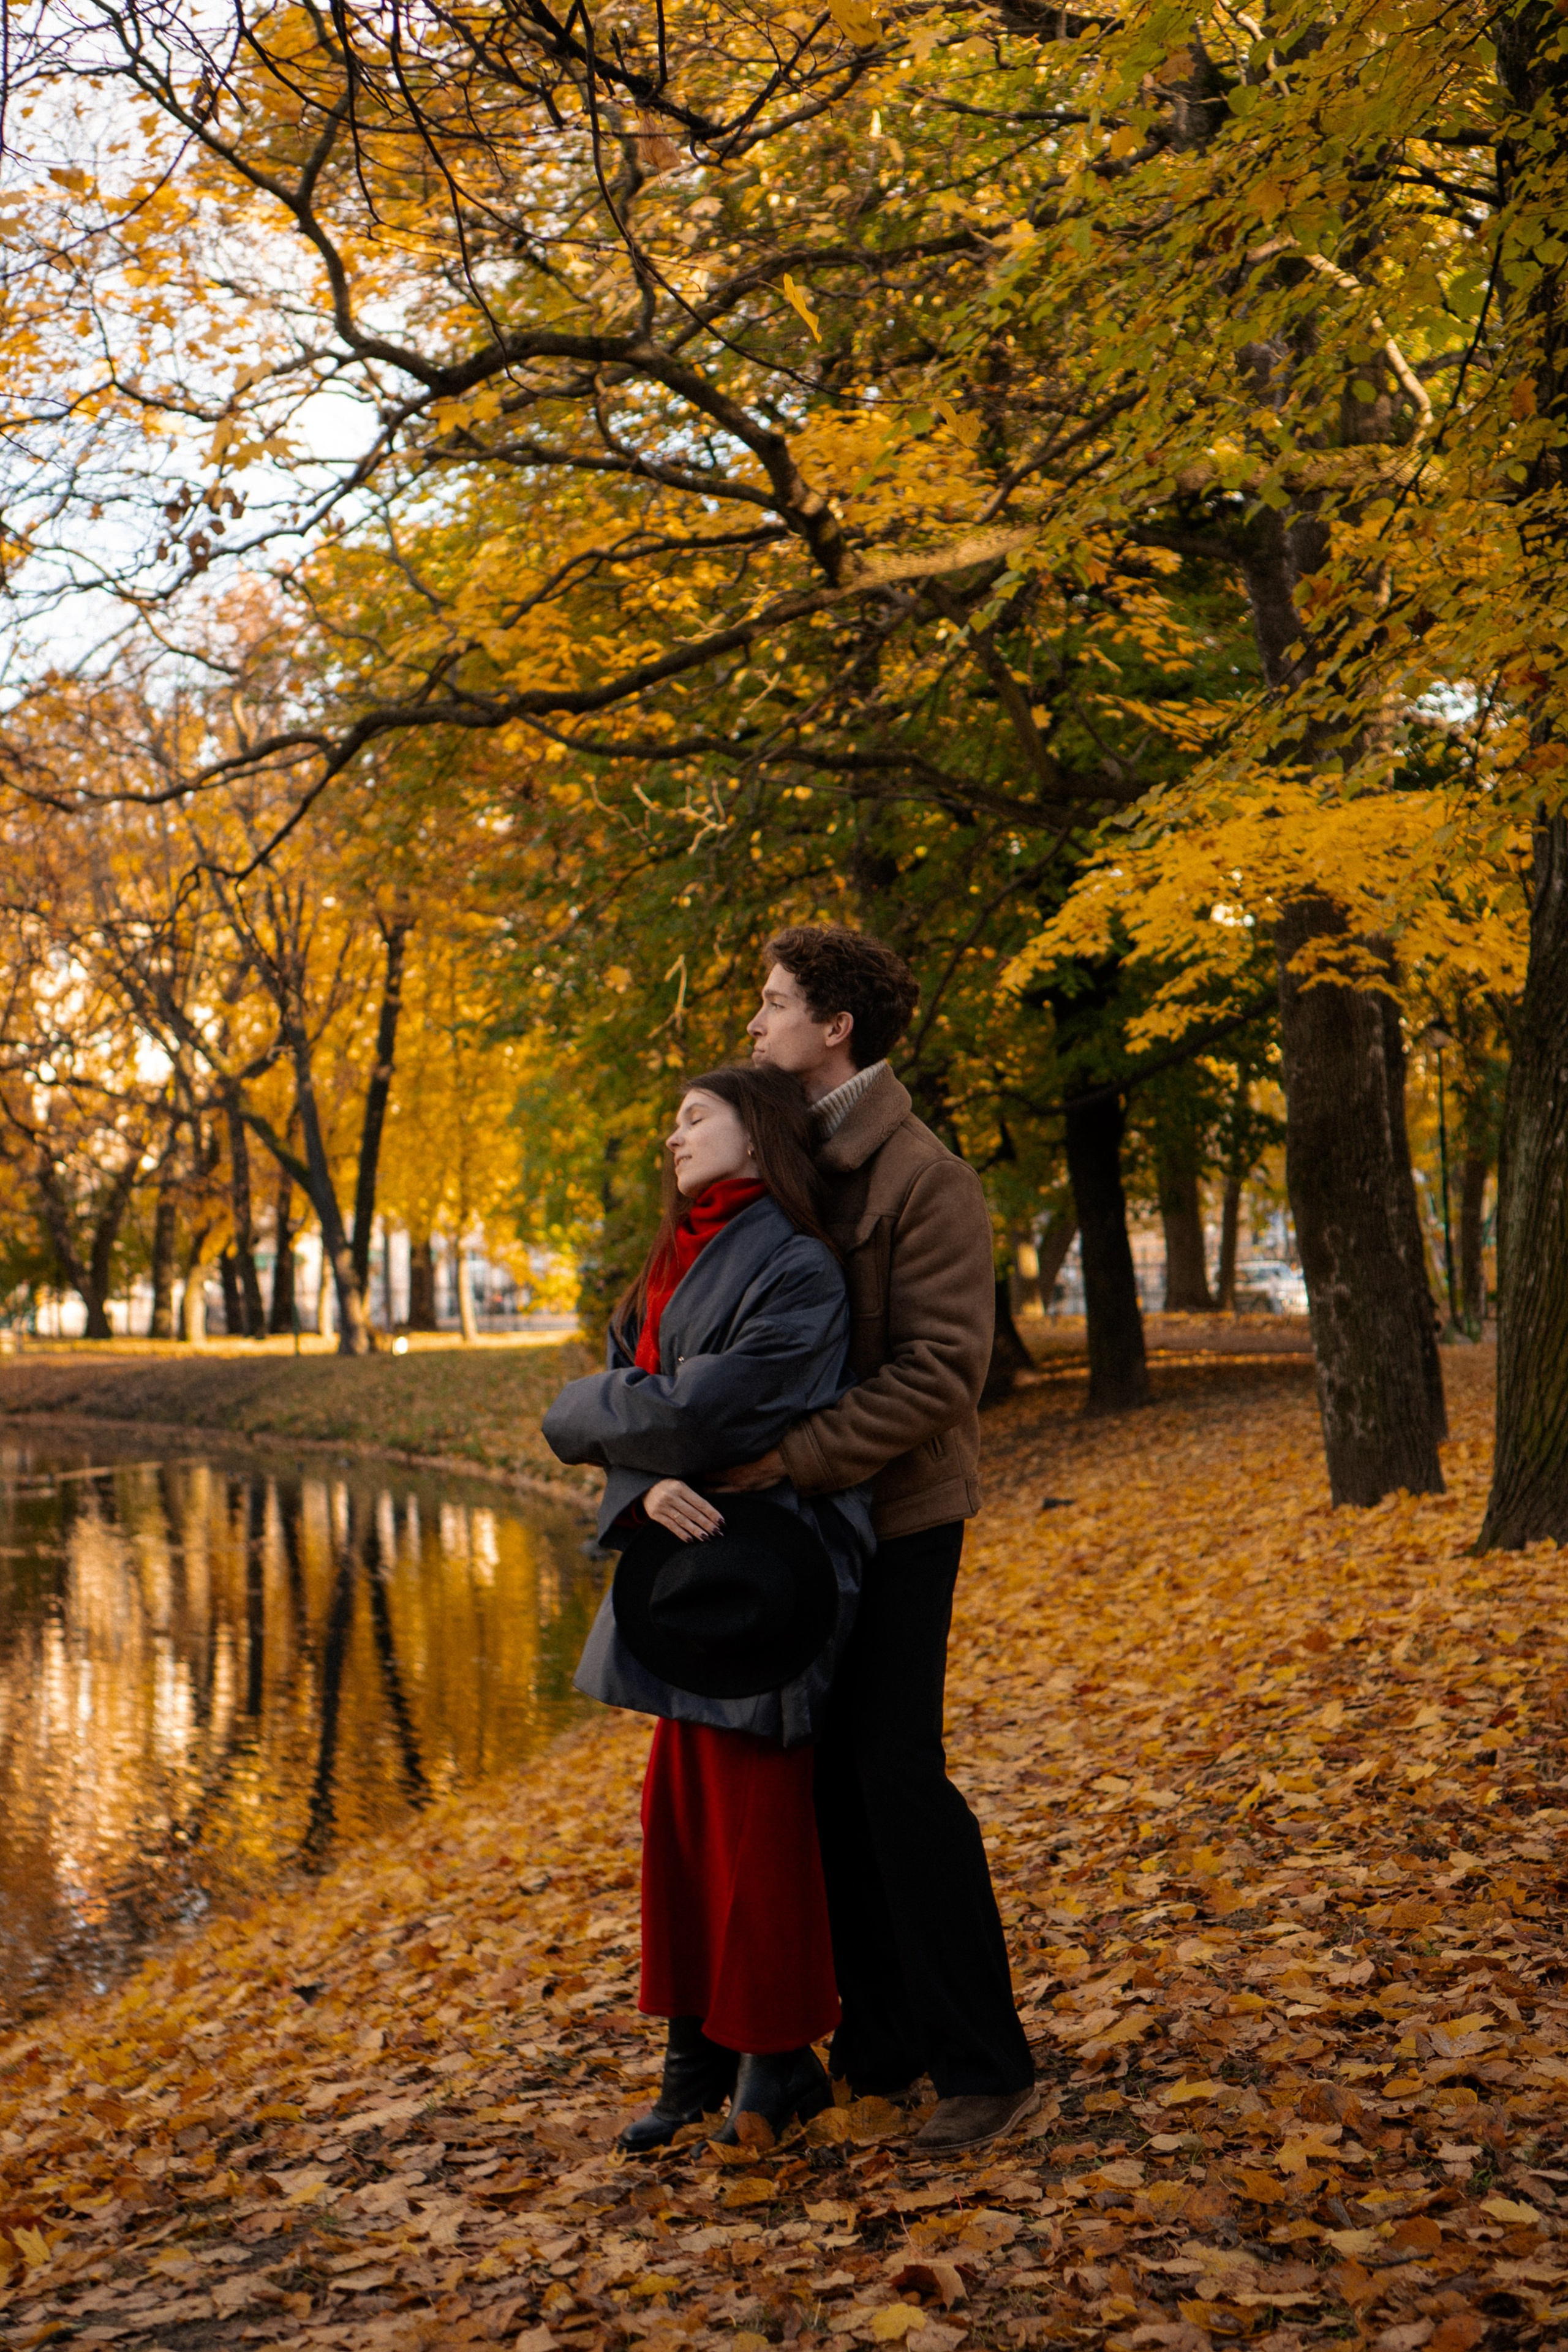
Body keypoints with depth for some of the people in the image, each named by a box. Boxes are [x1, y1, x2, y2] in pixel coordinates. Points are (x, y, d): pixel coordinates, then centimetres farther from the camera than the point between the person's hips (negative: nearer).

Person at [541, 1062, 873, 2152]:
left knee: (752, 1817, 1)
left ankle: (777, 2059, 17)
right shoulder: (679, 1262, 13)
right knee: (684, 1811, 12)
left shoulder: (796, 1271, -15)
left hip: (757, 1576, -8)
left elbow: (700, 1412, -22)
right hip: (684, 1567, 8)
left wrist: (581, 1415, -4)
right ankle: (701, 2052, 24)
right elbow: (637, 1396, 7)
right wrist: (645, 1485, -15)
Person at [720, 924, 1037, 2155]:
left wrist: (793, 1455, -25)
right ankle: (879, 2036, 23)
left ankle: (986, 2064, 4)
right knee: (829, 1776, 11)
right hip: (807, 1513, 8)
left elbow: (941, 1367, -21)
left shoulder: (922, 1178, -14)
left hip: (896, 1512, -8)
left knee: (898, 1775, -7)